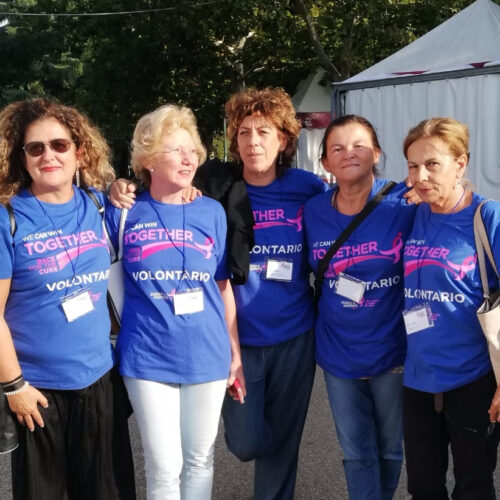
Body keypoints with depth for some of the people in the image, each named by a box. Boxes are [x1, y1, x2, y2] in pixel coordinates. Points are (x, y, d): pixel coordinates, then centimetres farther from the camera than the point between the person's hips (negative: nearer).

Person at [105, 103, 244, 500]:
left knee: (200, 460, 15)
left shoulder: (212, 213, 1)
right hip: (148, 359, -2)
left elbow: (224, 288, 6)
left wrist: (235, 352, 7)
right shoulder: (124, 213, -5)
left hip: (207, 356, 2)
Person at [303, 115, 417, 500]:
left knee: (390, 447, 18)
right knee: (356, 453, 12)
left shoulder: (405, 204, -15)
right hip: (338, 352, 2)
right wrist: (330, 314, 5)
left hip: (393, 349, -2)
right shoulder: (314, 211, -5)